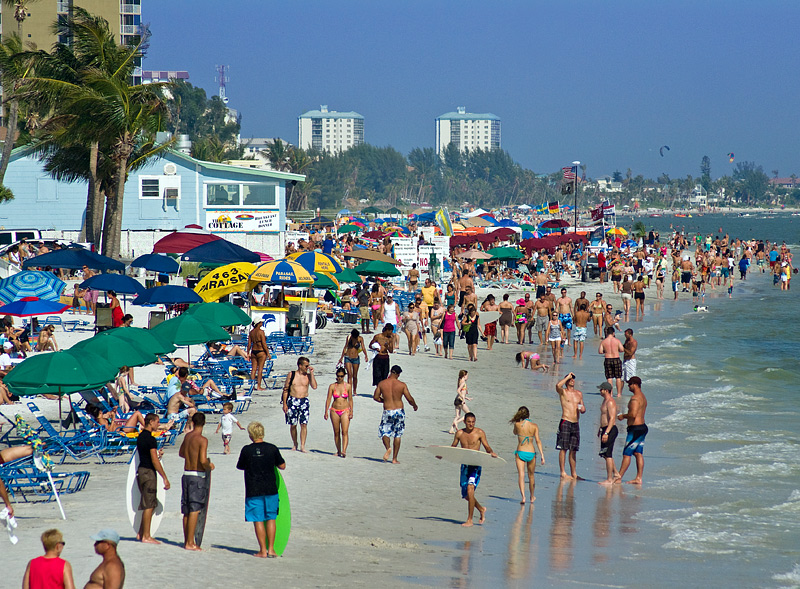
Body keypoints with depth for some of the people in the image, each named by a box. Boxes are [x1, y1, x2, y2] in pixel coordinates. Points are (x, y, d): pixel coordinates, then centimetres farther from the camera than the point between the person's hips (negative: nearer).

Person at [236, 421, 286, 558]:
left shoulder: (247, 450, -7)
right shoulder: (272, 449, -4)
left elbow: (240, 466, 7)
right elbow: (282, 466, 5)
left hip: (253, 491, -2)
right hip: (271, 490, 2)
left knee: (258, 520, 4)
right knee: (271, 518, 11)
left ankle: (263, 550, 4)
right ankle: (271, 549, 9)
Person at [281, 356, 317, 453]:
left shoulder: (308, 376, 6)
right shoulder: (291, 375, 2)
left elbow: (314, 386, -9)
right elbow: (285, 389, 4)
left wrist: (311, 373, -6)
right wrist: (284, 403, -1)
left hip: (304, 401, 1)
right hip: (292, 401, -1)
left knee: (304, 424, -8)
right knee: (293, 425, 5)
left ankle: (302, 446, -6)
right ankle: (294, 444, 22)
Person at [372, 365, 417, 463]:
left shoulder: (381, 384, -3)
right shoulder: (402, 385, -6)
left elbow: (375, 397, 3)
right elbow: (409, 399, -4)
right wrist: (414, 405, 17)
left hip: (387, 412, 0)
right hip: (399, 411, 0)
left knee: (384, 432, 14)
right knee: (397, 436, 10)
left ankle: (388, 448, -17)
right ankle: (394, 459, 11)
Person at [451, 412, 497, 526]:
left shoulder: (480, 433, -4)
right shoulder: (459, 433, 7)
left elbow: (487, 447, -2)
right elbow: (453, 447, 18)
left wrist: (491, 453, -24)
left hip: (475, 465, -5)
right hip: (465, 465, 5)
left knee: (470, 489, -21)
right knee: (465, 495, 10)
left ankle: (470, 520, -13)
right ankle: (481, 509, 37)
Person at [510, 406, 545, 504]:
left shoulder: (517, 424, -4)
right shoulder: (534, 426, -1)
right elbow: (538, 441, -7)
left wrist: (519, 420, 19)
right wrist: (542, 455, -7)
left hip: (520, 452, -2)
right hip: (531, 453, 2)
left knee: (521, 475, -7)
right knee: (531, 476, 18)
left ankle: (523, 497, -24)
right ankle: (532, 497, 35)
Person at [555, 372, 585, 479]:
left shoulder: (579, 394, 16)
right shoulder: (563, 392, -1)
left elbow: (582, 408, 23)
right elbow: (558, 385, -24)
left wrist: (583, 409, -2)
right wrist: (567, 377, -11)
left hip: (576, 423, 6)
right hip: (565, 422, -6)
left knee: (573, 450, 8)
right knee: (563, 449, -6)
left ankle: (573, 473, 12)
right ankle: (563, 473, -5)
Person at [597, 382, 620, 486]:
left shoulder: (610, 402, -17)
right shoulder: (605, 401, 15)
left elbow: (612, 418, -24)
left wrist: (606, 433, -28)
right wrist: (600, 429, 31)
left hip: (610, 430, -10)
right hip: (605, 429, 10)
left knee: (608, 455, -7)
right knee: (605, 454, 16)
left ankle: (609, 479, -3)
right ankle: (616, 474, 24)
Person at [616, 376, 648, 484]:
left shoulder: (635, 398, -17)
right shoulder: (643, 397, 15)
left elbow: (633, 414, -26)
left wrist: (623, 416, -10)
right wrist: (625, 416, 18)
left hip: (635, 429, -10)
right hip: (642, 427, 10)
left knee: (627, 454, -6)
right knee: (638, 453, 10)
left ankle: (619, 477, -3)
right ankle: (638, 478, 9)